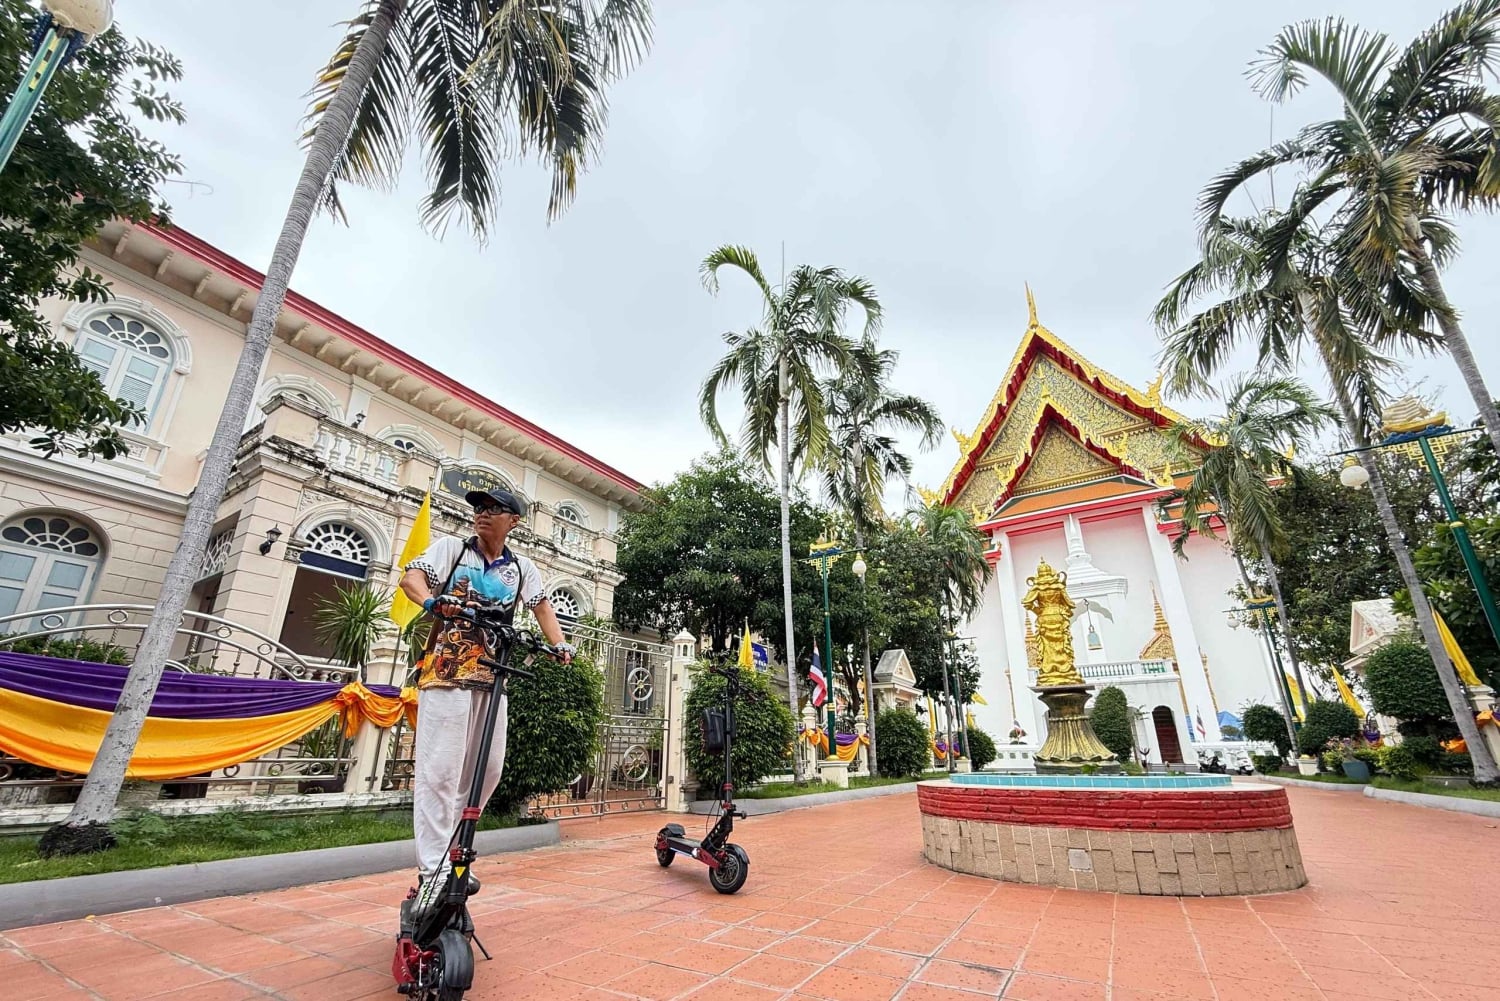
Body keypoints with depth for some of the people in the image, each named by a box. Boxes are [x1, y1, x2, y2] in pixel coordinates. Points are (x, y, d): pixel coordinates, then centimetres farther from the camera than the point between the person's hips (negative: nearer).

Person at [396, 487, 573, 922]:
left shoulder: (522, 569, 11)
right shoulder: (451, 547, 3)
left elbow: (542, 606, 14)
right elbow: (409, 577, -9)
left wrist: (559, 644, -2)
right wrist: (433, 601, -31)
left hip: (491, 675, 5)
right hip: (446, 671, -4)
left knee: (487, 769, 8)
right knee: (440, 769, -8)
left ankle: (451, 853, 26)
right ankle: (433, 872, -1)